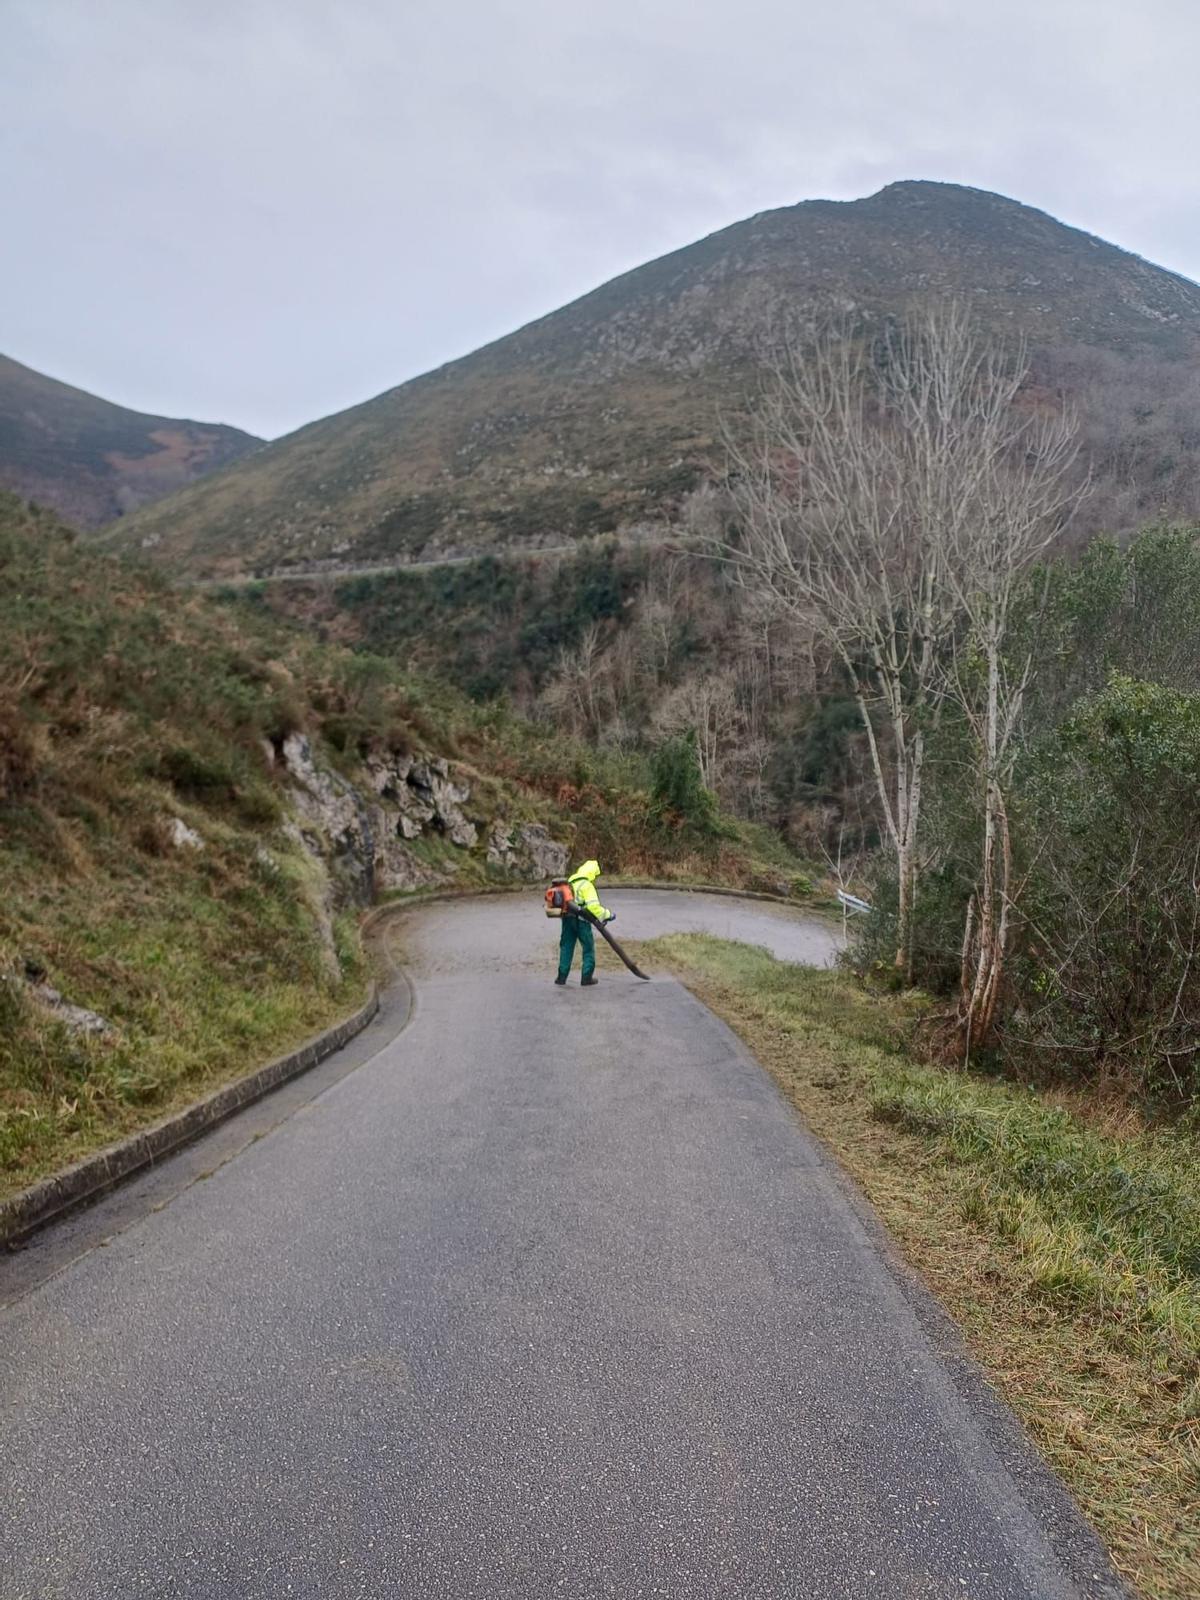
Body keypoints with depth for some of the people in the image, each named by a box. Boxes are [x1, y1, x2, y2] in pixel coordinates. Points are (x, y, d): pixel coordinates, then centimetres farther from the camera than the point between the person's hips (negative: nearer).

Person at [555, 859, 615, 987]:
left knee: (566, 947, 13)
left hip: (567, 918, 7)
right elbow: (593, 906, -21)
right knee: (588, 948, 6)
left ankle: (562, 976, 14)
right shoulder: (587, 885, -12)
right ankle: (587, 977, 6)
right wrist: (607, 914, -12)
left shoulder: (569, 883, 13)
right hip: (581, 920, -7)